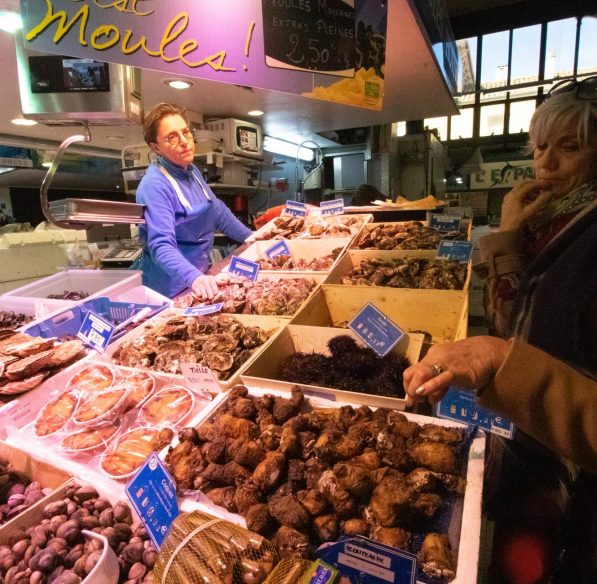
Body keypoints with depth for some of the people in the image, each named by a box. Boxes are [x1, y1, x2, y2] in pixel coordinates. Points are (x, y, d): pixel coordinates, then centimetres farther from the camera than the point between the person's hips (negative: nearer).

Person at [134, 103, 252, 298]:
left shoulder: (191, 171, 3)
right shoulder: (155, 185, -23)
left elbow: (217, 210, 15)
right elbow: (161, 246, -32)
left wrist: (251, 237, 13)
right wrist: (194, 278, -47)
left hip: (200, 273, 8)